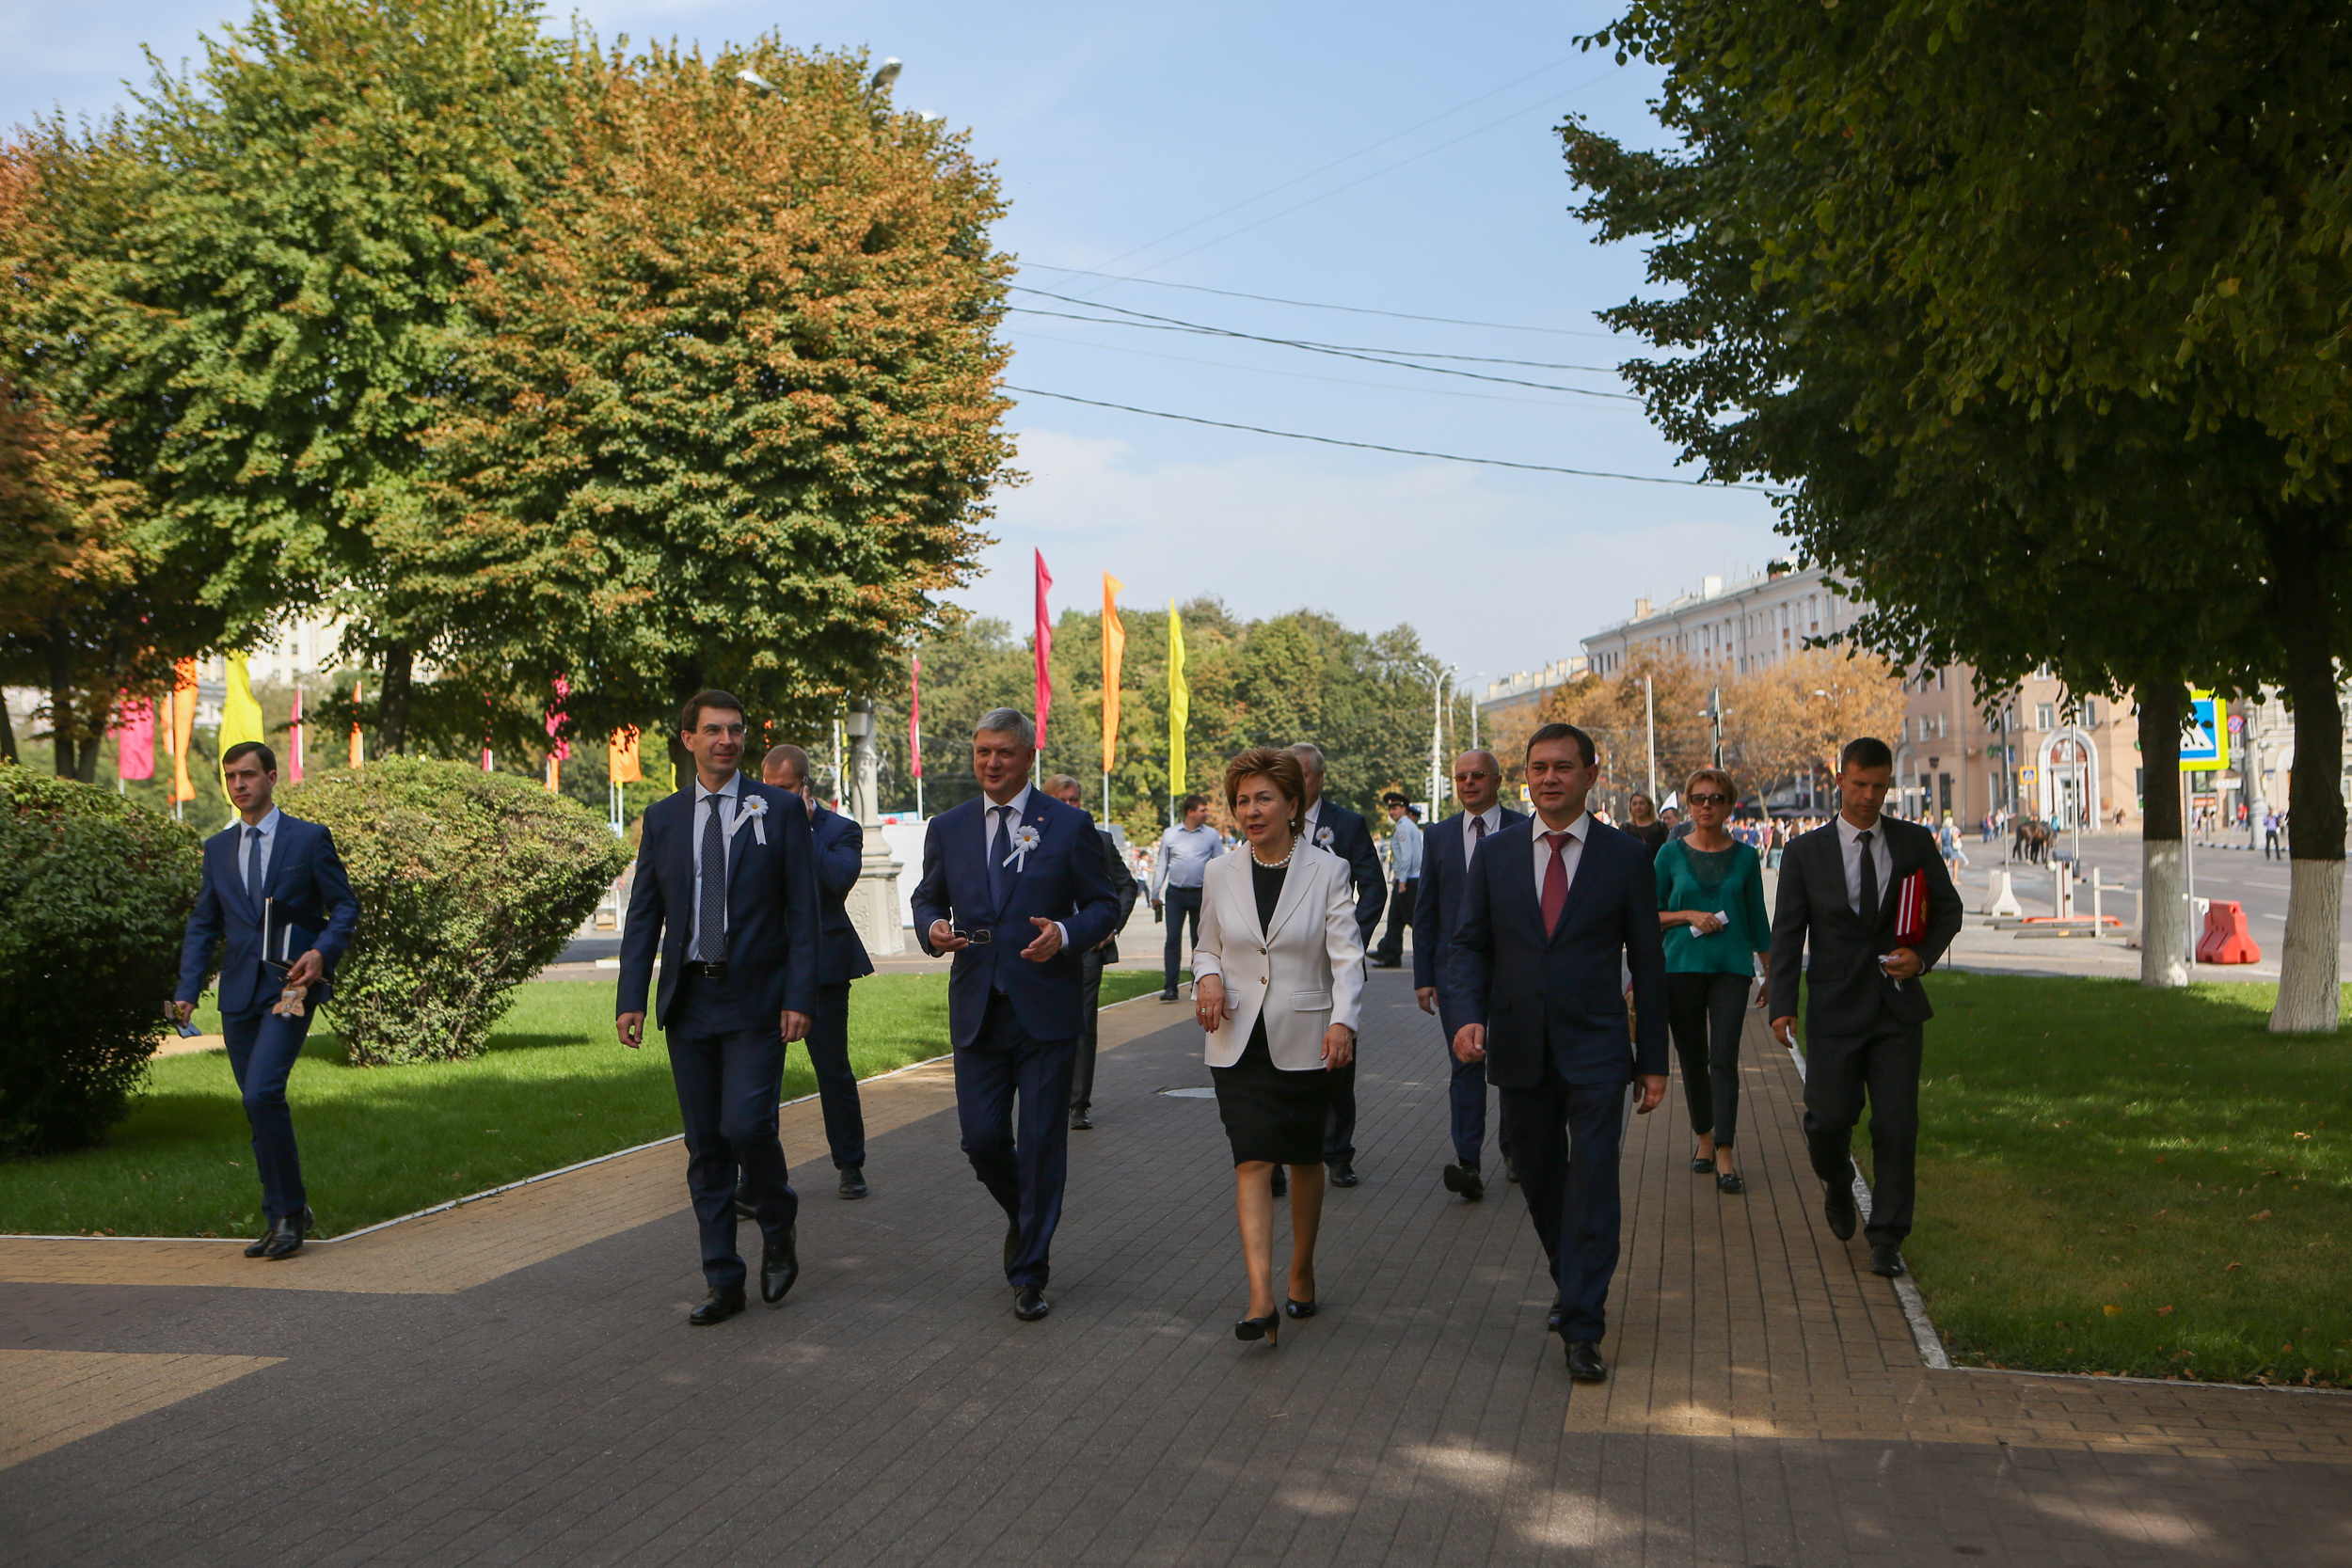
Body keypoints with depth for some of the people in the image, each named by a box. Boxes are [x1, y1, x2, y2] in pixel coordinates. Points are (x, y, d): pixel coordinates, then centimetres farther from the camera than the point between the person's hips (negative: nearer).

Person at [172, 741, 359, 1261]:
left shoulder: (309, 838, 1)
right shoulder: (218, 848, 14)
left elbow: (345, 907, 2)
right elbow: (203, 924, 15)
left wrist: (322, 951, -16)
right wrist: (188, 989, 3)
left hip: (290, 985, -5)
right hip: (239, 992, 5)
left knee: (262, 1093, -19)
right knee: (257, 1104, 7)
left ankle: (290, 1211, -7)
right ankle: (281, 1218, 18)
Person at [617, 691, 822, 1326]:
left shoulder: (780, 810, 1)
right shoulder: (663, 817, 9)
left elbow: (803, 911, -2)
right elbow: (643, 915, 9)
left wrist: (800, 997, -10)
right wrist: (630, 998, -1)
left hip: (755, 999, -3)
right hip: (687, 1000, 4)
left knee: (746, 1126, -14)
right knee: (705, 1147, 7)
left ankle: (778, 1223, 17)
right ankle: (723, 1283, 16)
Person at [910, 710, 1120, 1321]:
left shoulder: (1069, 825, 0)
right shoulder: (947, 828, 9)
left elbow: (1103, 904, 3)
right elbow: (927, 897, 18)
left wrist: (1066, 934, -17)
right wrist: (931, 927, -5)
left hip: (1046, 1011, -3)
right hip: (976, 1012, 3)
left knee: (1042, 1144, 0)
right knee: (981, 1138, 1)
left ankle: (1029, 1275, 11)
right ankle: (1023, 1216, 33)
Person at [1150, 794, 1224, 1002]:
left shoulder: (1211, 835, 5)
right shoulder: (1170, 835, 6)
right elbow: (1161, 865, 11)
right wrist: (1155, 895, 8)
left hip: (1201, 893, 0)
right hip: (1175, 893, 0)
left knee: (1200, 939, 6)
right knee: (1173, 939, -7)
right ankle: (1170, 987, -8)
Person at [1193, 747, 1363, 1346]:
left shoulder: (1328, 871, -3)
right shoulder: (1220, 876, 6)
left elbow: (1347, 954, -9)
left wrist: (1343, 1020, -24)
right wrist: (1208, 977, -6)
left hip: (1305, 1042, -1)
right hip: (1239, 1043, 1)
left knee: (1304, 1160, 11)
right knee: (1252, 1163, -9)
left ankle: (1301, 1273, 32)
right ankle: (1261, 1300, -14)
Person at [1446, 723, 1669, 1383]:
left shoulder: (1625, 855, -1)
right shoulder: (1496, 853, 5)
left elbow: (1647, 962, 2)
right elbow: (1470, 944, 6)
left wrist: (1653, 1061, 2)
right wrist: (1470, 1015, -13)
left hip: (1595, 1051, -3)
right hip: (1520, 1051, 3)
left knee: (1592, 1184, -7)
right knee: (1540, 1182, 14)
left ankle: (1581, 1329, -2)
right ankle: (1575, 1289, 36)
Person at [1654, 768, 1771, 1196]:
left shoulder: (1745, 857, 5)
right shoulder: (1671, 854, 3)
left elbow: (1757, 919, 11)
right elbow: (1649, 915, 6)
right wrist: (1689, 916, -10)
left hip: (1731, 968, -1)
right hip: (1682, 965, 1)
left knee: (1724, 1059, -9)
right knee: (1692, 1057, 10)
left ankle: (1725, 1156, -11)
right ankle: (1705, 1138, 29)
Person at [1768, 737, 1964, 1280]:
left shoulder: (1915, 843, 6)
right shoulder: (1806, 852, 2)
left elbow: (1947, 909, 14)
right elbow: (1787, 931, 2)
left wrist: (1923, 956, -6)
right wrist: (1783, 1005, -7)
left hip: (1898, 1009, 1)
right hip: (1834, 1010, -1)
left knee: (1897, 1125, -3)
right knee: (1829, 1118, -4)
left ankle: (1887, 1240, 9)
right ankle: (1838, 1187, 30)